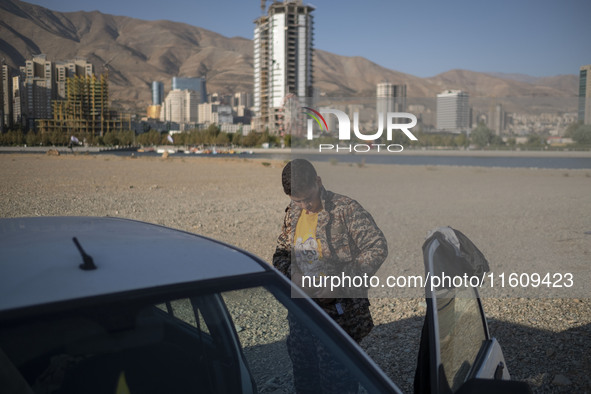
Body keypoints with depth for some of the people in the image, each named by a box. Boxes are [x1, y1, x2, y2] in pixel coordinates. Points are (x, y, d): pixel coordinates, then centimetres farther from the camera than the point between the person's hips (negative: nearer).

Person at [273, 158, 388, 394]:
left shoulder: (345, 209, -14)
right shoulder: (292, 214, 5)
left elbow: (378, 248, -18)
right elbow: (281, 251, 17)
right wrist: (290, 274, -6)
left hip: (337, 310, -6)